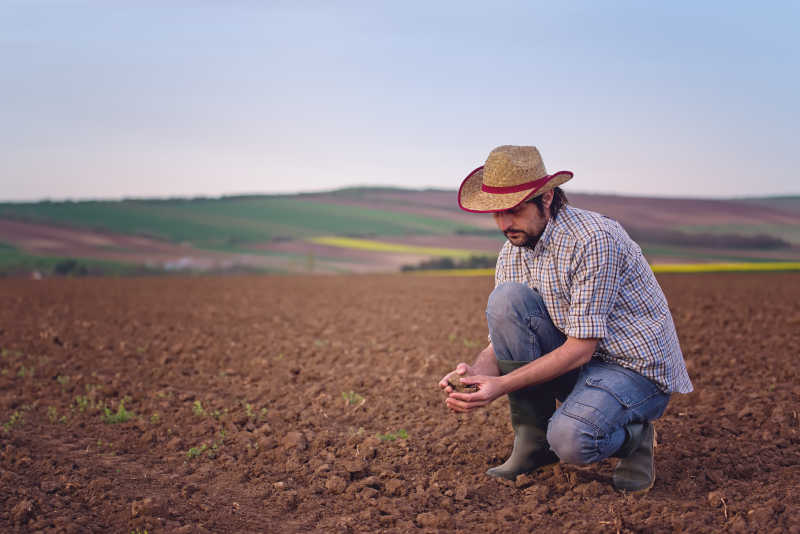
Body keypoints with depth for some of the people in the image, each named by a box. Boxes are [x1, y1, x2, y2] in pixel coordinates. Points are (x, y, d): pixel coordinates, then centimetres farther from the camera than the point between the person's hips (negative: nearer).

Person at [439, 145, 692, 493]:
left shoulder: (594, 240, -23)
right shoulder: (512, 253, 1)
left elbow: (580, 348, -25)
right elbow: (502, 340, 1)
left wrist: (502, 385, -29)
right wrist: (476, 371, -22)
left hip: (639, 367, -7)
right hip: (576, 364, 7)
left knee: (571, 439, -35)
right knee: (506, 299, -18)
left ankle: (633, 436, 3)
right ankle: (533, 440, -7)